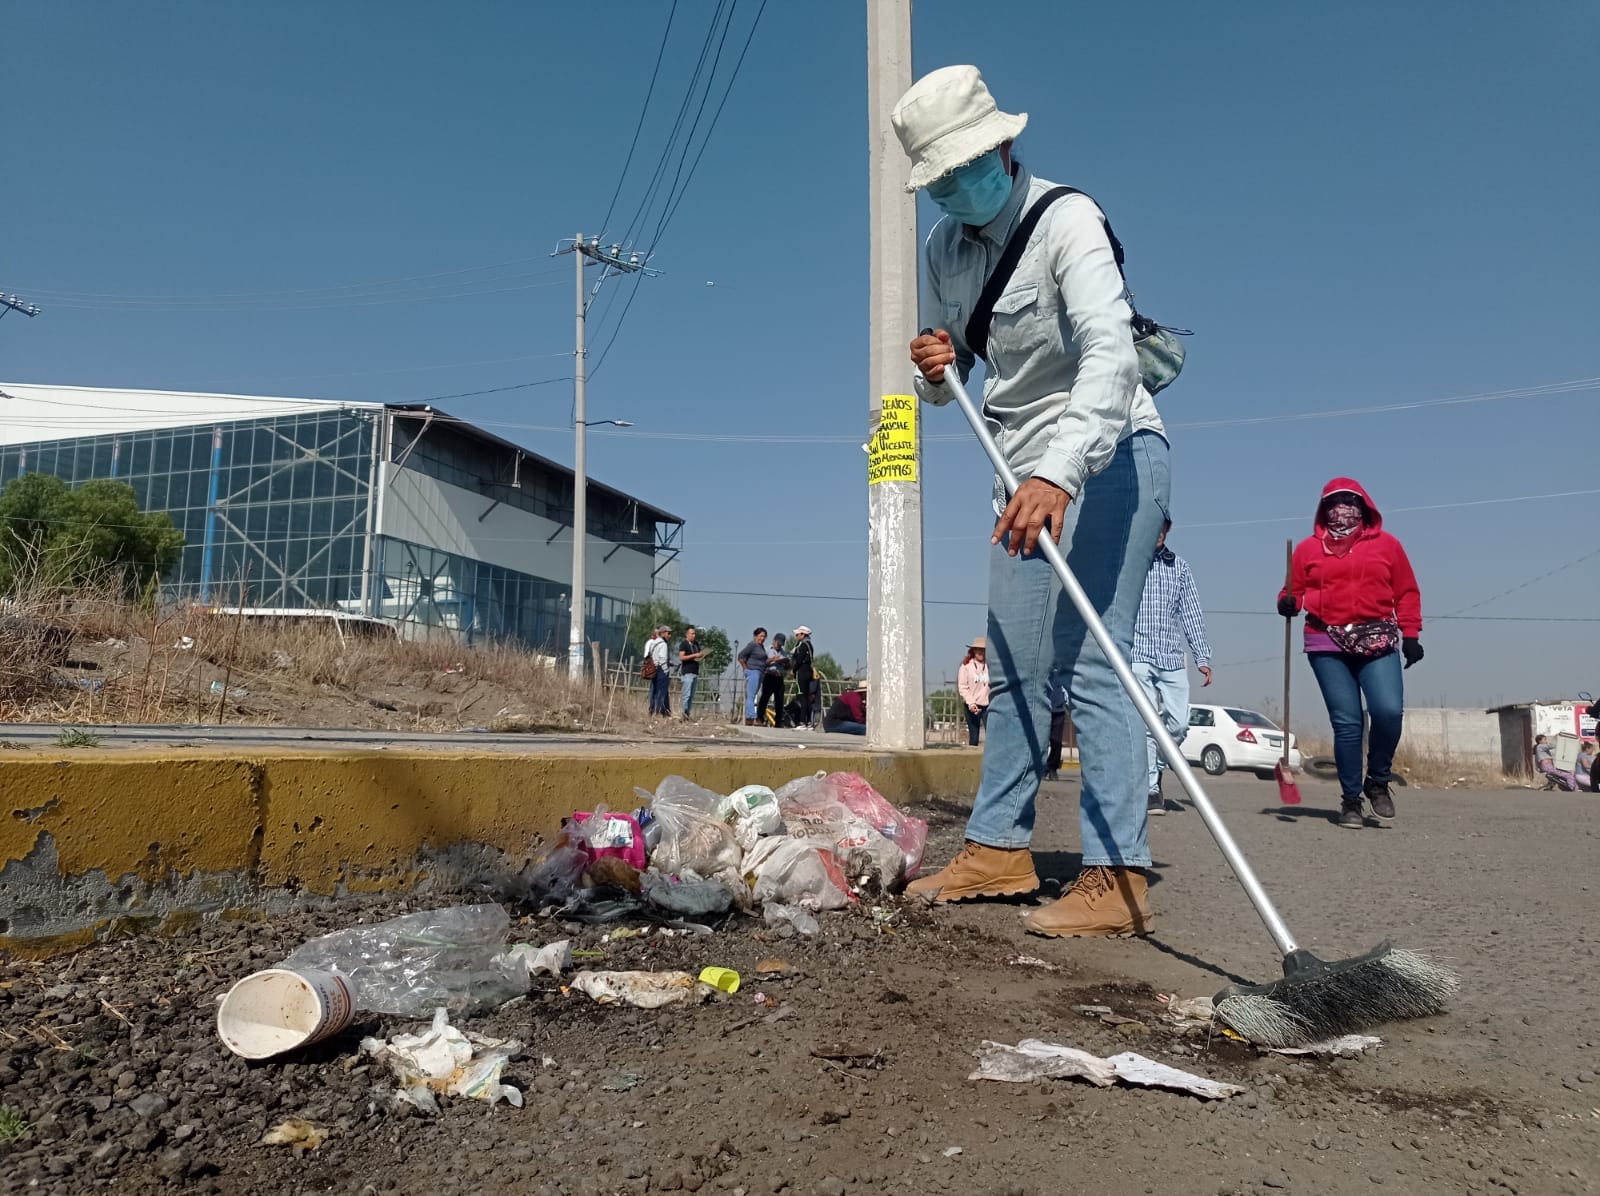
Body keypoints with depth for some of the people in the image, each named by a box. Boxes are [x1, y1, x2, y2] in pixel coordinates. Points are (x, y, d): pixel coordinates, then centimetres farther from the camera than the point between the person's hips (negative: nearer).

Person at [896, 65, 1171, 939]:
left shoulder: (1065, 221, -17)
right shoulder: (945, 245, 7)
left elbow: (1110, 355, -32)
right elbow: (945, 369, 16)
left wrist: (1059, 472, -46)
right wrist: (933, 369, -9)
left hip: (1105, 454, -8)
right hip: (1026, 471, 8)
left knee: (1092, 664, -14)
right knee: (1013, 667, 11)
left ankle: (1116, 876, -9)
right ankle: (998, 846, 22)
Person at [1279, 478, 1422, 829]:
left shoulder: (1386, 544, 13)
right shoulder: (1308, 548, 11)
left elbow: (1407, 593, 13)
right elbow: (1295, 590, 13)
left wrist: (1410, 635, 5)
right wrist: (1288, 603, -9)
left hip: (1378, 640, 0)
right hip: (1327, 644, 0)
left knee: (1389, 711, -17)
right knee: (1346, 722, -4)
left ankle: (1378, 781, 9)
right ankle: (1351, 799, 9)